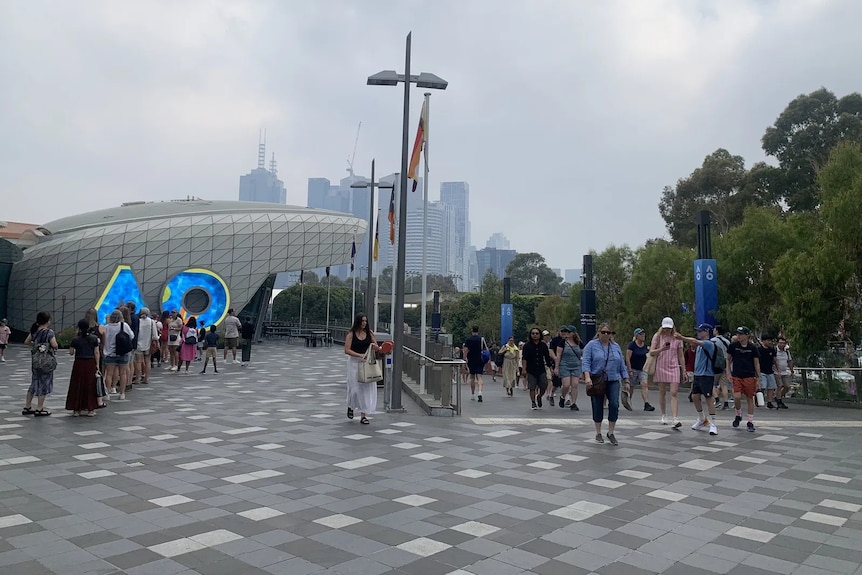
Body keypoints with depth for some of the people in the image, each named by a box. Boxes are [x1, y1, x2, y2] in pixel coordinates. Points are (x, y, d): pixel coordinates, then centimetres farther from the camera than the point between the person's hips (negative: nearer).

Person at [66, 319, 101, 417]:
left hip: (79, 364, -1)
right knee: (90, 386, 7)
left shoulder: (76, 340, -4)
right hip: (91, 364, 1)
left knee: (77, 386, 8)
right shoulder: (94, 338, -2)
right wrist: (97, 365, 2)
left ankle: (76, 409, 11)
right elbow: (96, 352, -2)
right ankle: (90, 409, 9)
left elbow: (71, 353, 1)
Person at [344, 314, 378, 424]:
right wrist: (360, 355, -21)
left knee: (367, 388, 0)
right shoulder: (351, 334, -4)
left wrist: (374, 346, -12)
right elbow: (347, 350, -11)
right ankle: (350, 406, 32)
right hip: (355, 362, -3)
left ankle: (363, 415, 7)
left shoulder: (369, 333, 5)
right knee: (355, 387, -1)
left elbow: (377, 348, 12)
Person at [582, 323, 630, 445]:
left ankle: (611, 433, 3)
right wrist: (587, 377, -21)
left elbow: (622, 365, 14)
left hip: (613, 381, 3)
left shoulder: (616, 346, 12)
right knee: (597, 406, 4)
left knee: (614, 404, -11)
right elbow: (586, 362, -8)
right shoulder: (592, 345, 0)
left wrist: (626, 381, 10)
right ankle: (598, 433, 19)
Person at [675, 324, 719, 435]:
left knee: (708, 398, -5)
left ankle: (713, 424, 0)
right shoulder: (699, 344, 14)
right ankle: (702, 419, 28)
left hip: (707, 375, -8)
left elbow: (695, 342, -29)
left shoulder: (709, 344, -14)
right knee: (695, 397, 11)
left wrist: (682, 338, -41)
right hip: (697, 375, 8)